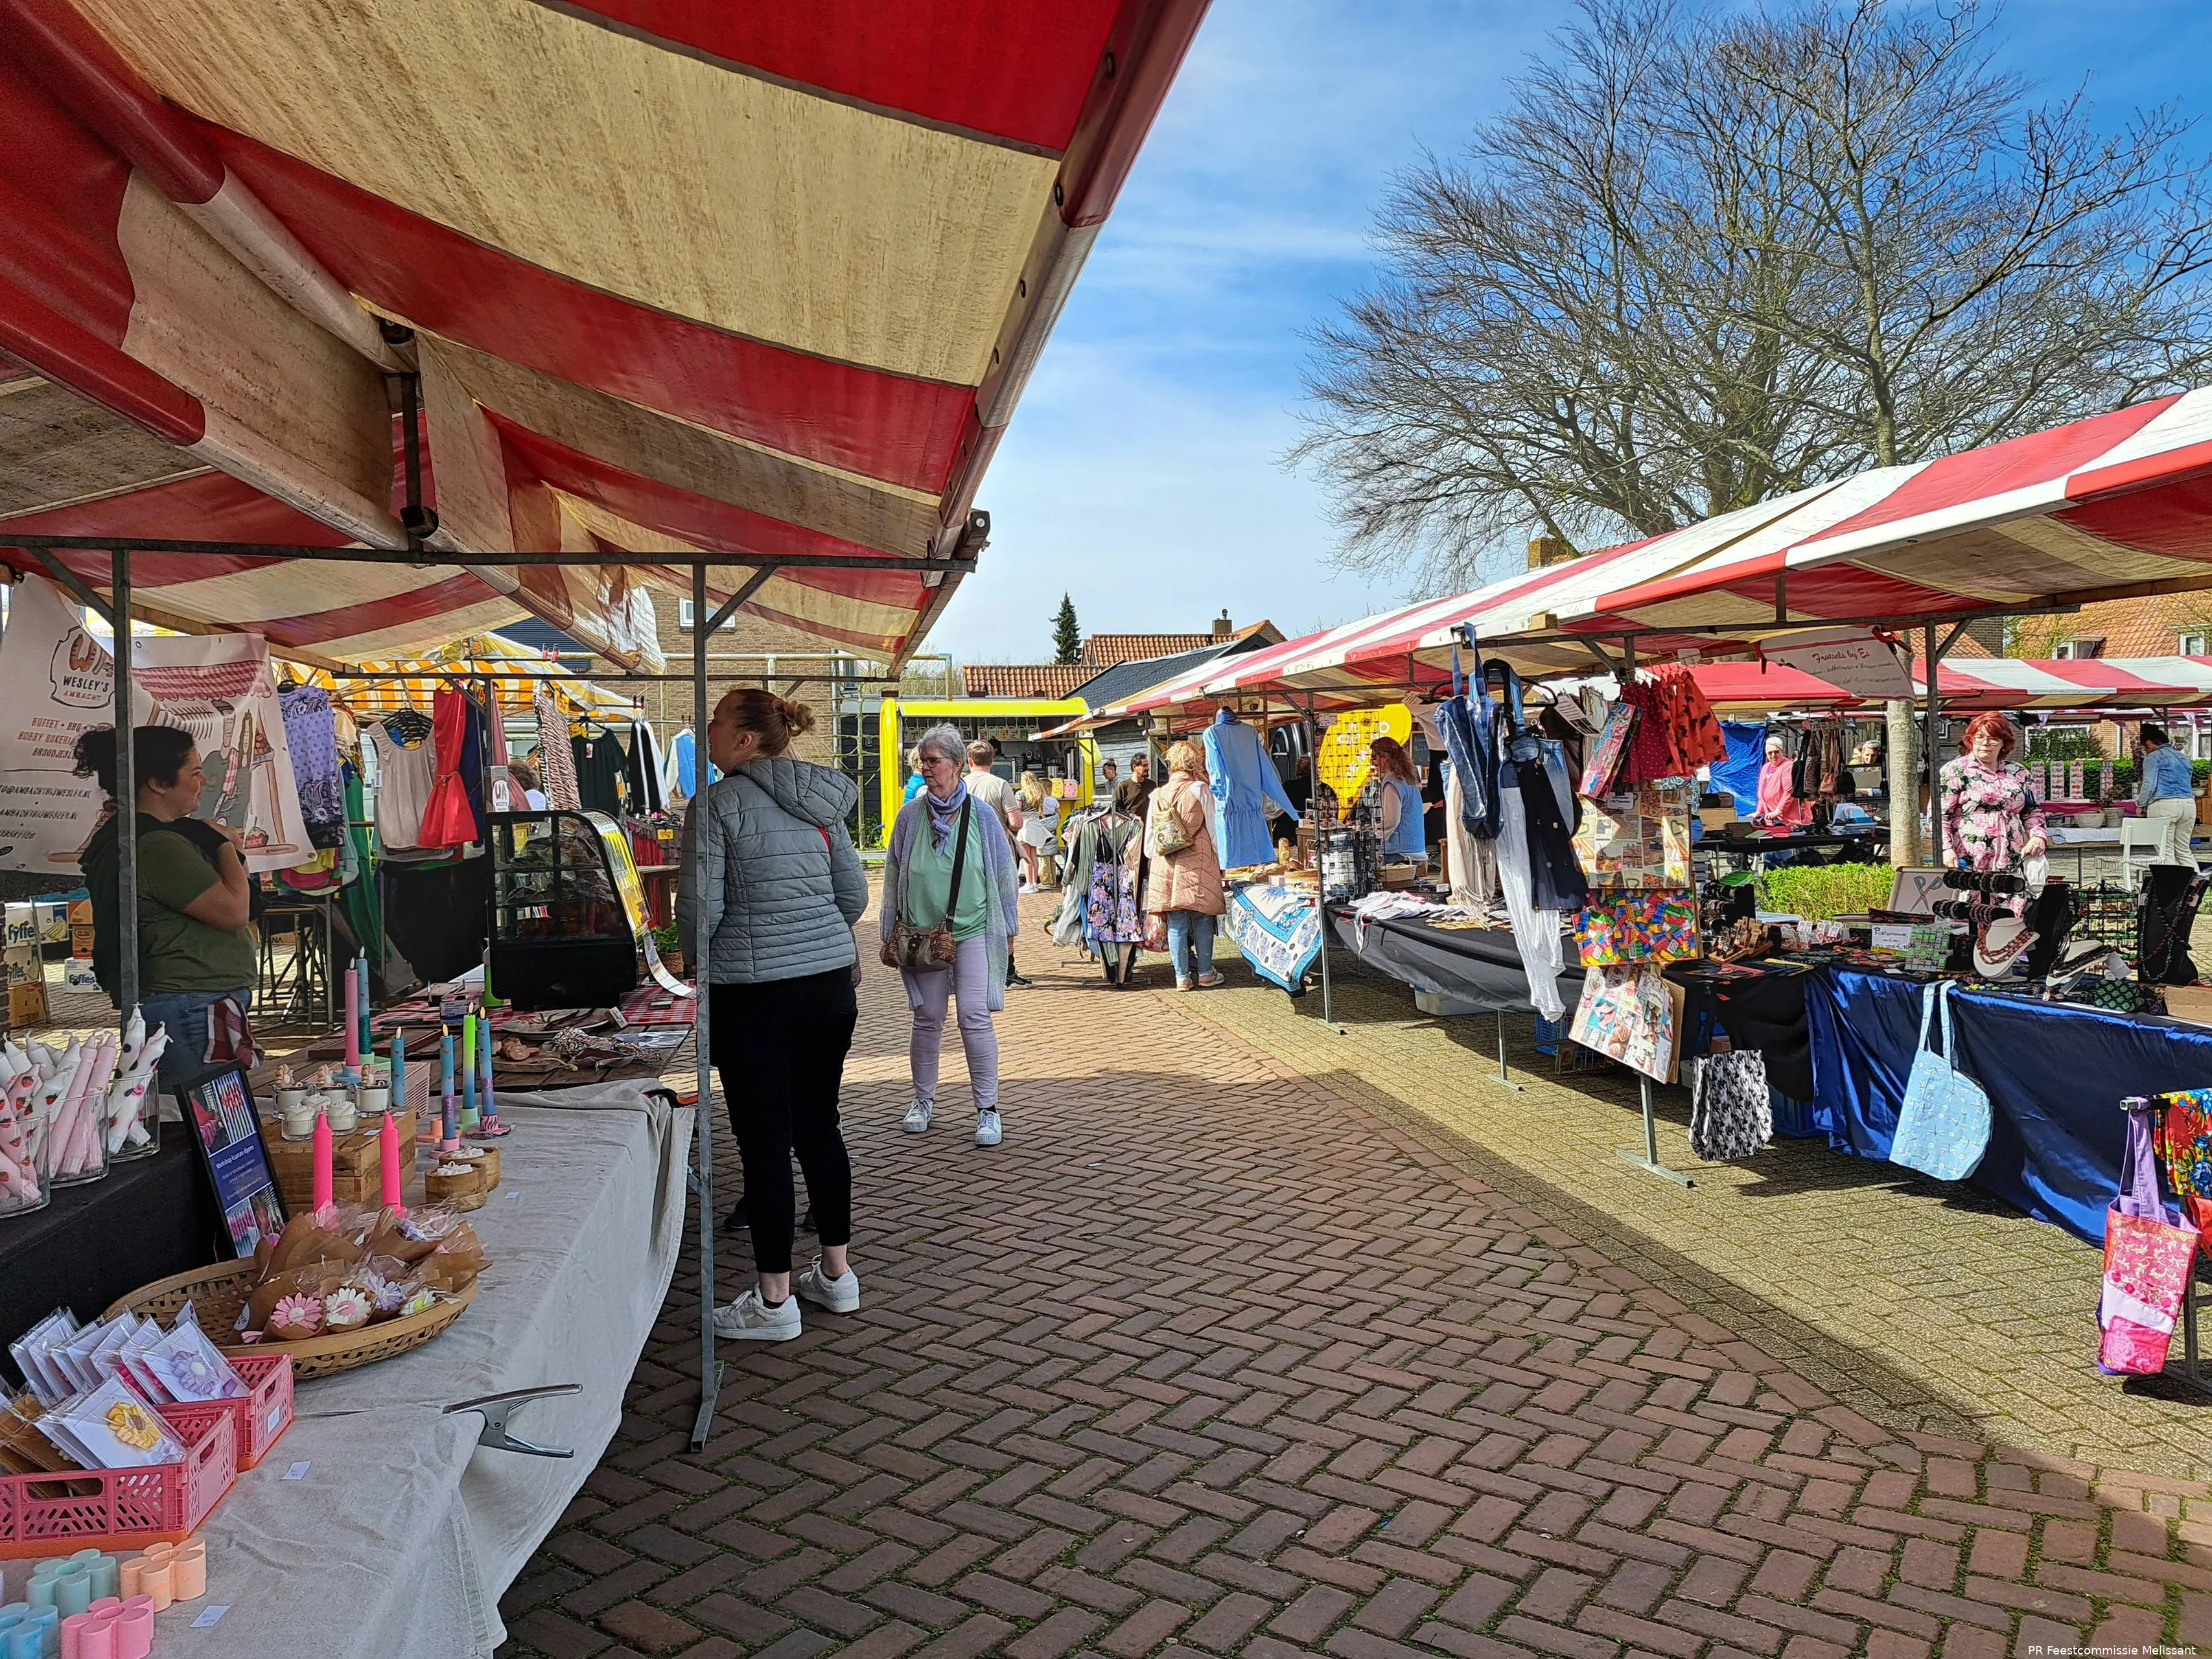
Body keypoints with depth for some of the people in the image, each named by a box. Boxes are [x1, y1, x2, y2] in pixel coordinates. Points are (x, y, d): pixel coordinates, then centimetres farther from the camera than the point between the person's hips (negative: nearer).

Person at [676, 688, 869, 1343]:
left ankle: (775, 1300, 12)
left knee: (764, 1141, 2)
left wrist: (702, 965, 8)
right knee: (819, 1125, 16)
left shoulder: (717, 804, -10)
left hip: (754, 993, -6)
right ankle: (836, 1273, 26)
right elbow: (854, 894, 11)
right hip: (832, 982, 7)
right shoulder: (821, 804, 9)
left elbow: (698, 906, -11)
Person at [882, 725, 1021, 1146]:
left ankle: (988, 1108, 2)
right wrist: (889, 934, 8)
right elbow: (893, 877, 9)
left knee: (975, 1016, -8)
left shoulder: (980, 814, 0)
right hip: (922, 932, 2)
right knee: (928, 1017, 8)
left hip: (974, 929, -2)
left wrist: (1008, 931, 7)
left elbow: (1004, 875, 6)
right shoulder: (911, 815, 3)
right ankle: (923, 1100, 26)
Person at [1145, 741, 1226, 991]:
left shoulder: (1157, 795, 5)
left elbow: (1149, 838, 8)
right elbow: (1213, 830, -3)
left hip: (1166, 867, 3)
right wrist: (1220, 862, 7)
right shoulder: (1200, 790, -4)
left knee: (1176, 924, 6)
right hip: (1197, 866, -3)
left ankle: (1182, 977, 10)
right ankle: (1205, 974, 13)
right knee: (1202, 921, 6)